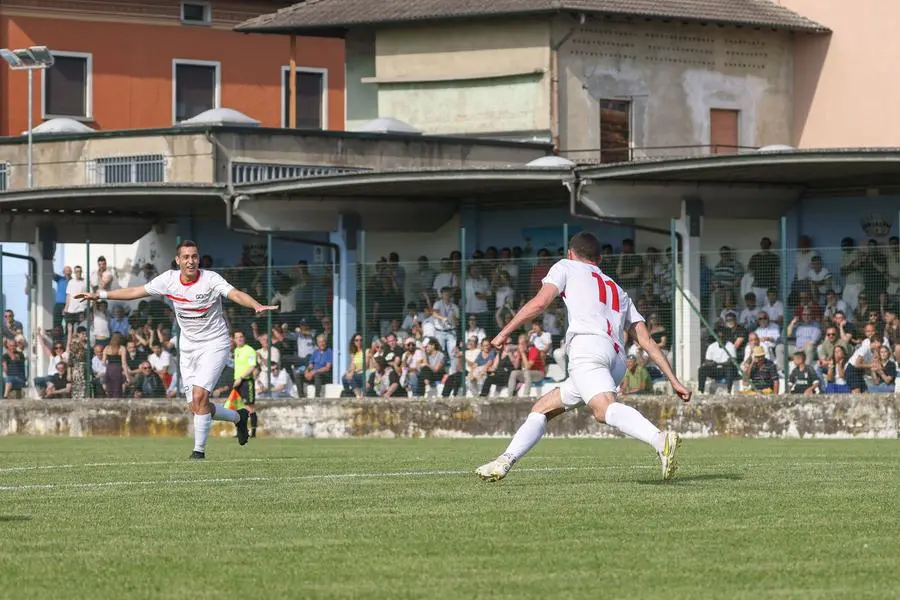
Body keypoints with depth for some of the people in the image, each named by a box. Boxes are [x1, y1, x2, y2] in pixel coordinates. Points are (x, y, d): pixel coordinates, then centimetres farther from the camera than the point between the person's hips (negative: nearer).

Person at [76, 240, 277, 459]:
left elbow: (236, 294, -32)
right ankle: (238, 417, 32)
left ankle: (199, 450, -6)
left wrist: (257, 306, -52)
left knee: (199, 396, -21)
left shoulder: (211, 279, -16)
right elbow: (135, 292, 7)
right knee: (197, 407, 4)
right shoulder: (169, 279, -3)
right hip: (188, 348, 5)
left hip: (215, 344, -5)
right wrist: (100, 295, 8)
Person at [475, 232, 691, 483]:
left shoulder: (566, 267, 24)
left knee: (604, 409, -32)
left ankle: (660, 440, -56)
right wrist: (674, 380, 21)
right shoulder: (620, 293, 37)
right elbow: (647, 341, 26)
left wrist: (505, 333, 17)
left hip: (587, 345, -7)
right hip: (618, 362, 7)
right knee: (542, 408, 21)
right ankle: (504, 462, 15)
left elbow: (539, 303, 8)